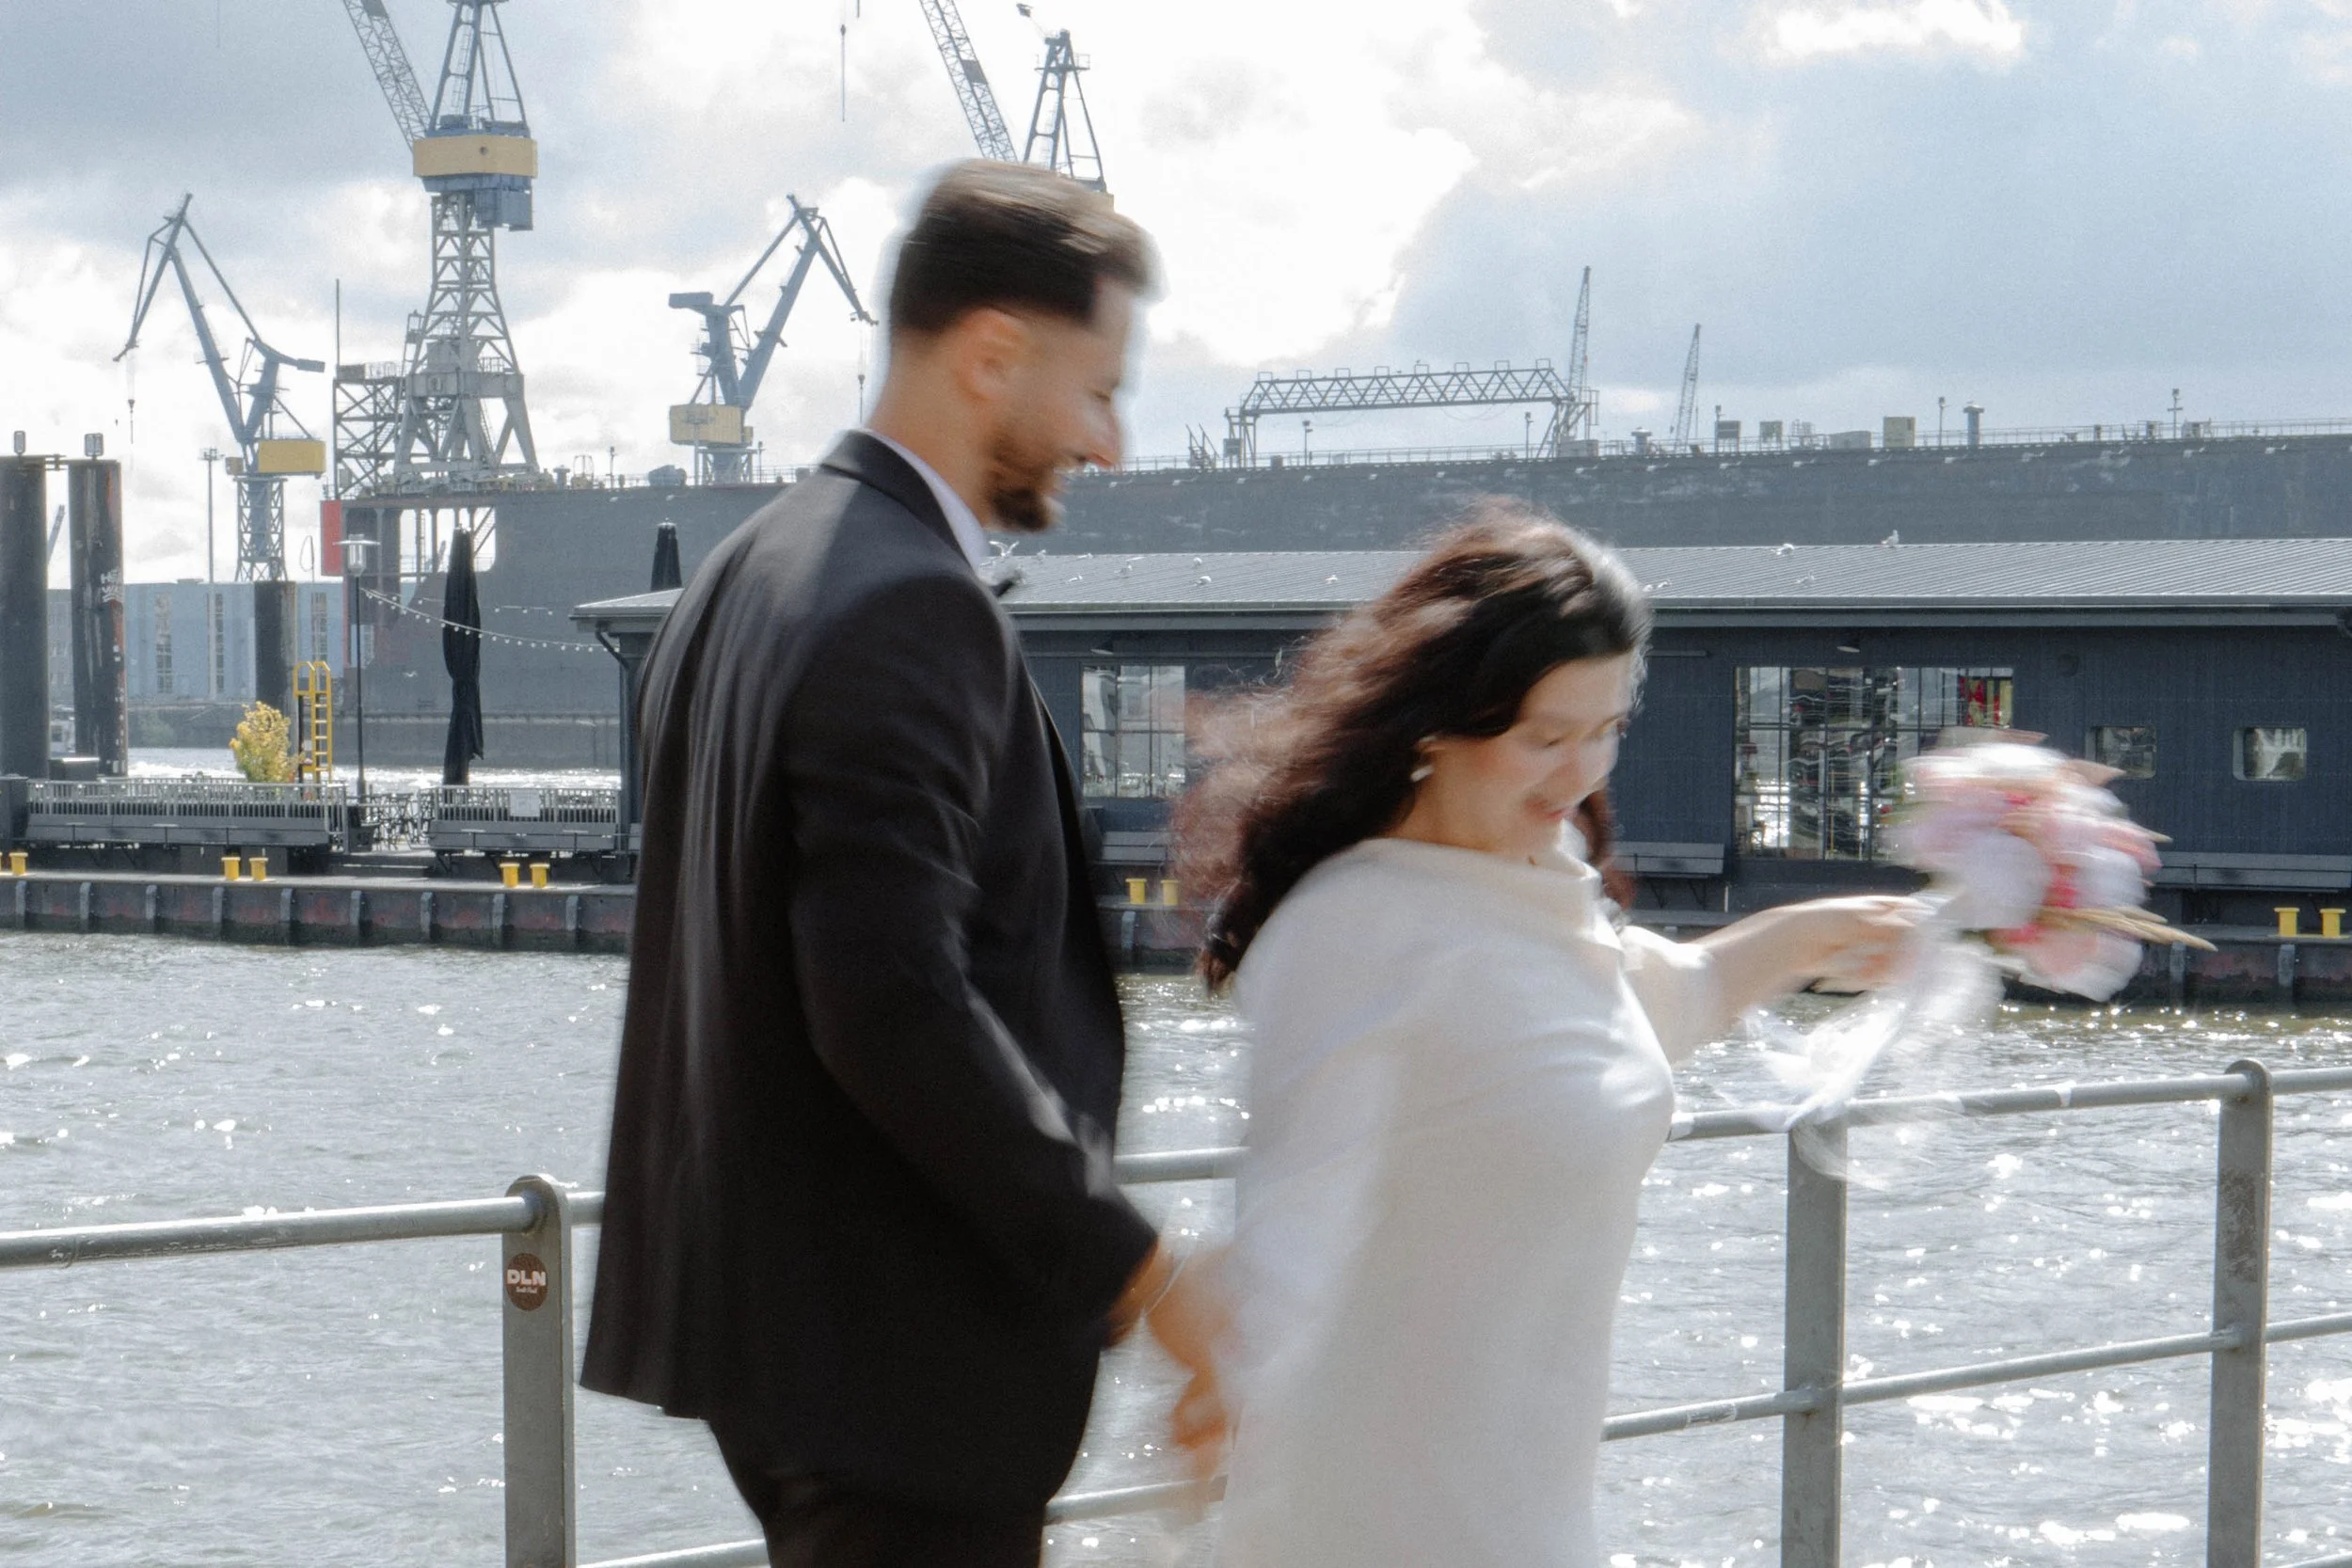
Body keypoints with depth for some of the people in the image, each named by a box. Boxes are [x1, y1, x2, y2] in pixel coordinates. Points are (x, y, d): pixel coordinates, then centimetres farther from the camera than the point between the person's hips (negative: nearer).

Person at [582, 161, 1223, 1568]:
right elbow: (896, 1005, -27)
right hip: (900, 1347, -10)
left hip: (766, 1295, 10)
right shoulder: (914, 610, -19)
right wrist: (1134, 1268, -20)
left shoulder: (751, 571, 13)